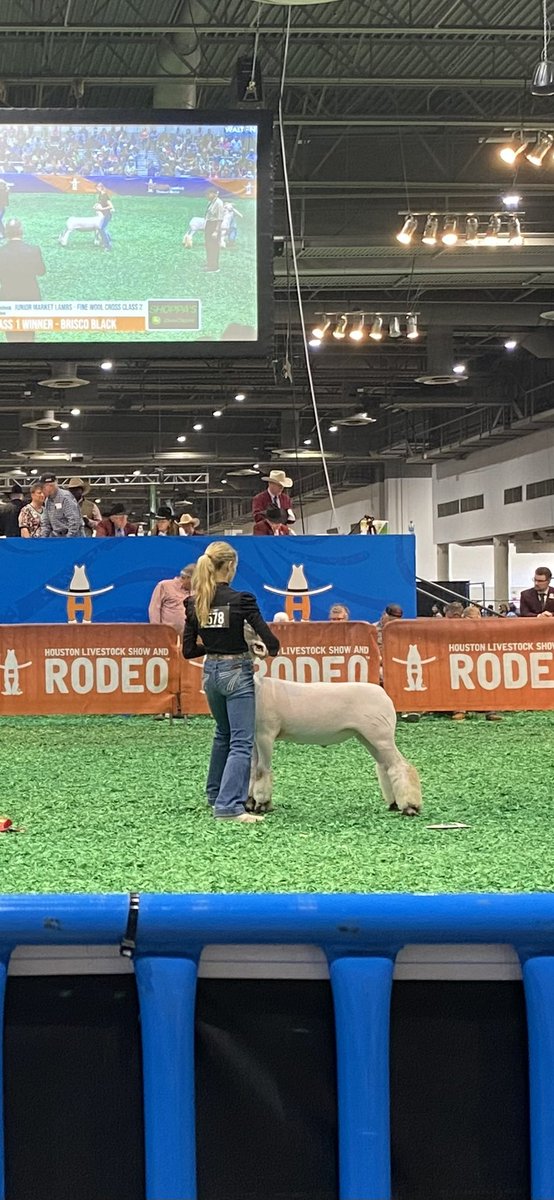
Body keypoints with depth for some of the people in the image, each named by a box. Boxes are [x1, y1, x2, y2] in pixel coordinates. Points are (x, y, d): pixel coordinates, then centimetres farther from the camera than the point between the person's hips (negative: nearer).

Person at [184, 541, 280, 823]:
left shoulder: (194, 603, 0)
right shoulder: (241, 600, -16)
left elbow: (188, 650, 3)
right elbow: (271, 642, -16)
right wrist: (272, 651, 6)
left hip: (211, 672, 6)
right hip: (237, 672, -6)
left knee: (223, 734, 26)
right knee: (241, 742, -5)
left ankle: (216, 794, 36)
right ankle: (228, 805, -15)